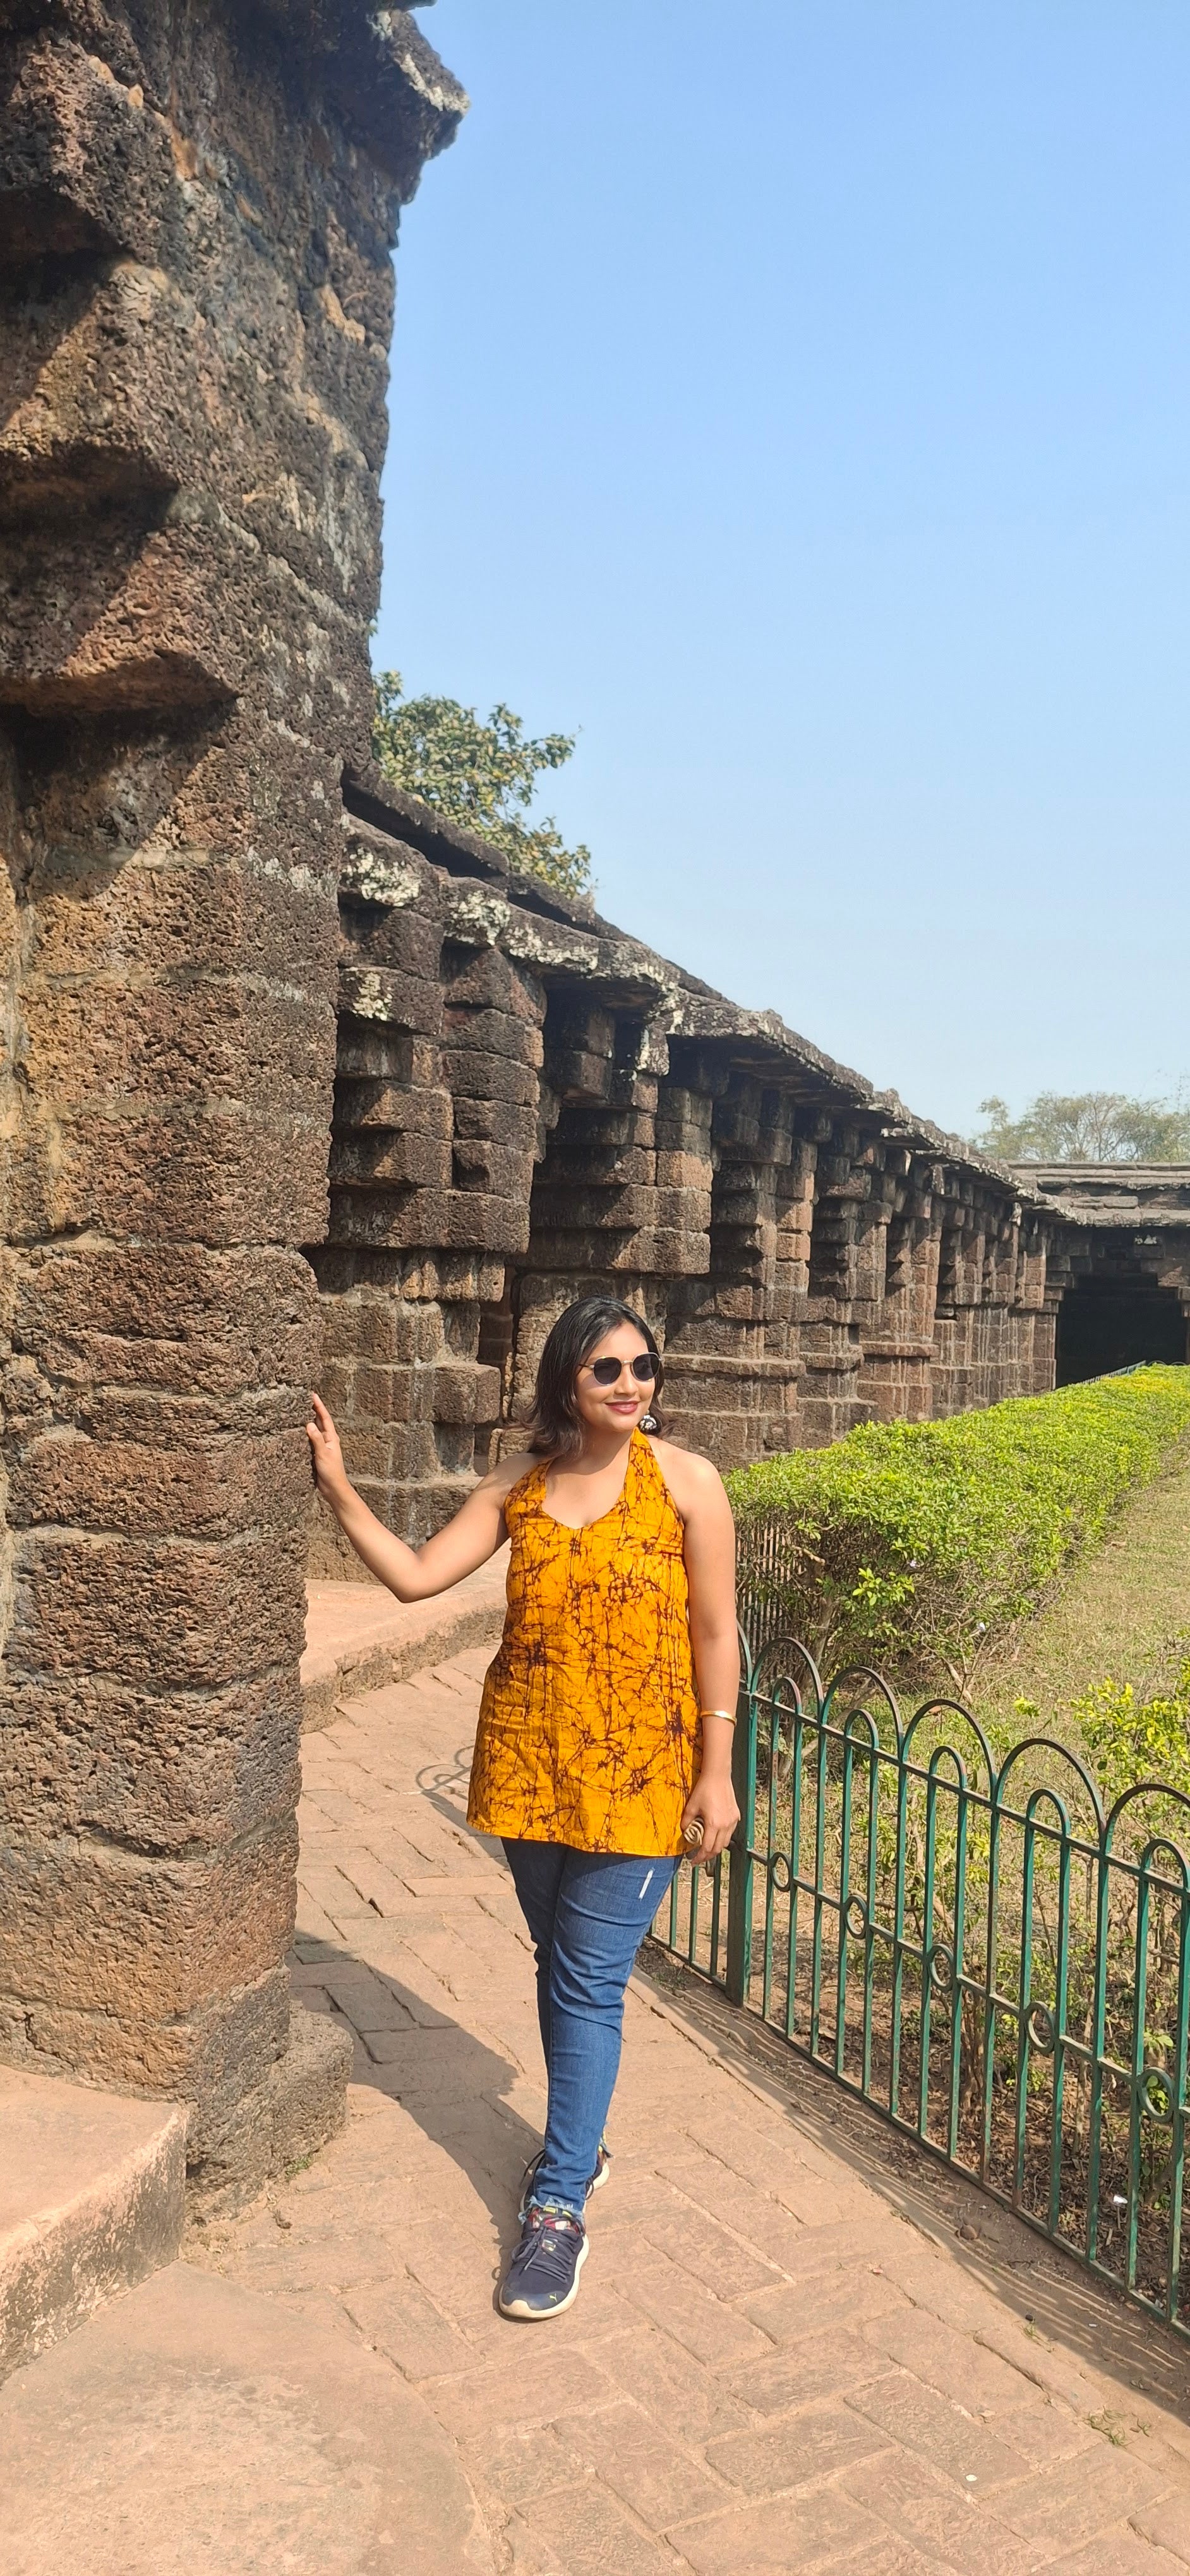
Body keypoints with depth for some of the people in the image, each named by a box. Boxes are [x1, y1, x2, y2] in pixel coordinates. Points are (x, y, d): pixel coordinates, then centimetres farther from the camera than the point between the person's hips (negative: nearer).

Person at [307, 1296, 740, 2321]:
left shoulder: (686, 1482, -9)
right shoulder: (520, 1482, 1)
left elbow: (715, 1635, -6)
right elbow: (415, 1576, -1)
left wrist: (716, 1774, -7)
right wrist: (338, 1489, -8)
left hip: (636, 1772, -4)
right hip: (530, 1763, 4)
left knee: (589, 1985, -1)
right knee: (558, 1964, 18)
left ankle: (559, 2208, 11)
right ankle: (579, 2141, 39)